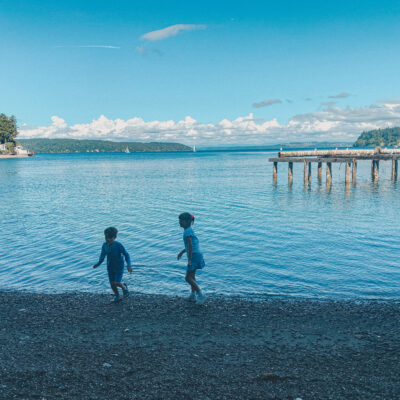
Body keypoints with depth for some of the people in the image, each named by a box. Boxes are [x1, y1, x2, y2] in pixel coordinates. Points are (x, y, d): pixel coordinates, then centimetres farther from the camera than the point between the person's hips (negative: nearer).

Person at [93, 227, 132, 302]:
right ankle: (117, 296, 31)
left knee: (117, 283, -11)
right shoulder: (104, 245, -10)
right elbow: (102, 255, 7)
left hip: (119, 267, -4)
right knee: (112, 284, 6)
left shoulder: (118, 245, -23)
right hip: (110, 267, 4)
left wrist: (129, 265, -26)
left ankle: (124, 287, 24)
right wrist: (98, 263, -4)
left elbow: (126, 254, -17)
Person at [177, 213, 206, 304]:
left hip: (194, 256, -10)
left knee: (188, 278, -5)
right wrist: (182, 252, 28)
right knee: (192, 276, 19)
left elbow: (190, 246, -22)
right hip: (195, 255, 10)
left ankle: (201, 295, -1)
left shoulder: (187, 231, -17)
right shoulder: (189, 230, 12)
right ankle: (193, 295, 29)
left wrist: (189, 260, -20)